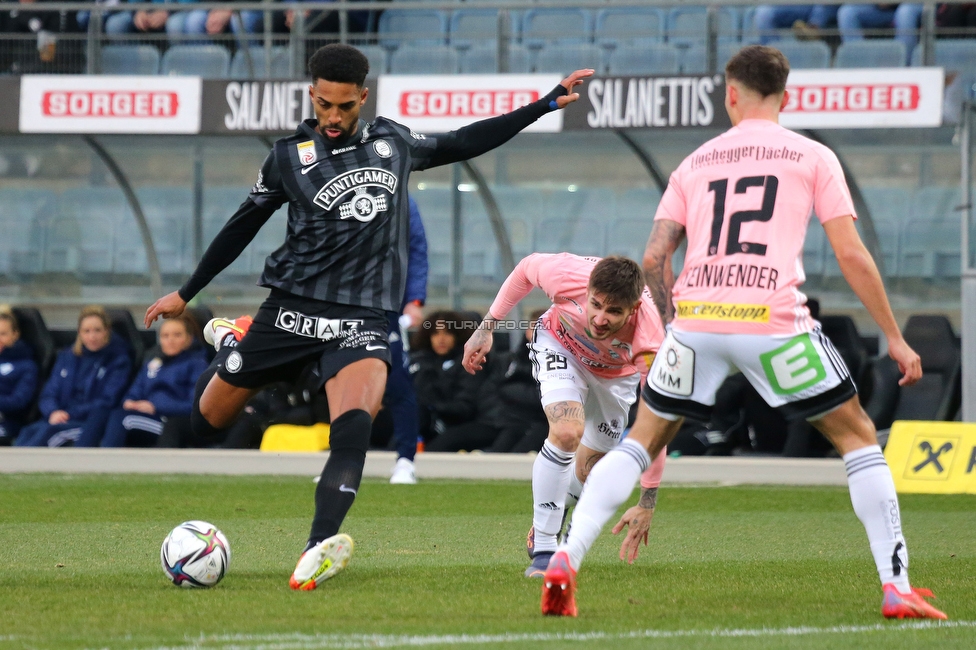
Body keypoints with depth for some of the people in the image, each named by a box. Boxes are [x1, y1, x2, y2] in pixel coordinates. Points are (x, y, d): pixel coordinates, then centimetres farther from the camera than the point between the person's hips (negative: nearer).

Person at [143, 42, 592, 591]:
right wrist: (185, 294, 18)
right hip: (293, 308, 0)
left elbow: (463, 143, 24)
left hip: (363, 317, 0)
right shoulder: (290, 156, 2)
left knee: (355, 423, -29)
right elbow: (241, 229, 12)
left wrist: (547, 105, 22)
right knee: (207, 421, 9)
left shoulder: (394, 143, 9)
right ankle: (230, 343, 44)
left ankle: (322, 547, -37)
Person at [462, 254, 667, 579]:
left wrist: (647, 503, -36)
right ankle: (542, 550, -16)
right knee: (566, 432, -26)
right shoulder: (567, 276, -39)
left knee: (587, 473, 6)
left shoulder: (648, 343, -41)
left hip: (618, 373, 1)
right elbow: (527, 268, -13)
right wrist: (487, 326, -9)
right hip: (560, 345, -1)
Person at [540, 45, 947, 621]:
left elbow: (654, 259, 11)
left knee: (641, 442, 18)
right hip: (774, 323, -2)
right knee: (858, 437, 12)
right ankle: (897, 587, 4)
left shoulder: (695, 163, 18)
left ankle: (566, 560, 3)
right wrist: (894, 337, 8)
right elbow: (851, 255, 3)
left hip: (695, 316, 2)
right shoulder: (814, 157, 10)